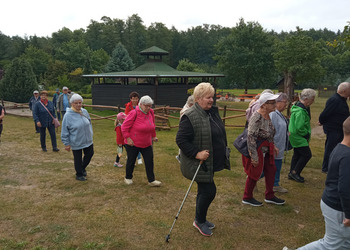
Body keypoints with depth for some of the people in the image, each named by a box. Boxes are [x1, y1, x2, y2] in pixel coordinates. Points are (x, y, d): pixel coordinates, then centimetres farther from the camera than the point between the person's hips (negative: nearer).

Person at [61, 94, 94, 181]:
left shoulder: (84, 111, -3)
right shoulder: (68, 115, -17)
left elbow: (89, 124, 12)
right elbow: (64, 131, -12)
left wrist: (90, 134, 15)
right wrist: (66, 143, -10)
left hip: (88, 141, 5)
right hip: (76, 143, -5)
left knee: (90, 154, 19)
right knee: (78, 159, 10)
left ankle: (83, 168, 45)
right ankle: (79, 174, 32)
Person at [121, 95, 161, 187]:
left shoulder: (151, 112, 1)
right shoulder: (134, 113, -18)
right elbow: (124, 127, -15)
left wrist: (153, 136, 18)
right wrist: (128, 138, -17)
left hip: (147, 143, 5)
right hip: (133, 143, -5)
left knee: (149, 161, 2)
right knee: (131, 161, 10)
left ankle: (151, 180, 11)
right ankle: (128, 178, 30)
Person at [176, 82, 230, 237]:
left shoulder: (213, 112, 7)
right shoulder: (190, 117, -21)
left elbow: (219, 135, 20)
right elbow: (180, 139, -21)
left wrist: (223, 152, 17)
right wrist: (196, 153, -26)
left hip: (210, 163, 9)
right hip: (199, 164, -8)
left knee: (204, 191, 19)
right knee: (209, 191, -4)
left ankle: (200, 219, 36)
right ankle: (199, 221, 19)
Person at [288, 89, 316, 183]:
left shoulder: (301, 107, 9)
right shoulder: (300, 111, -26)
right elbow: (300, 127, -28)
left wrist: (307, 133, 15)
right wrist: (307, 134, -13)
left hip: (296, 136, 11)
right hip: (298, 137, -11)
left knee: (297, 154, 17)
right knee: (307, 154, -5)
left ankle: (292, 173, 26)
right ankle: (295, 172, 4)